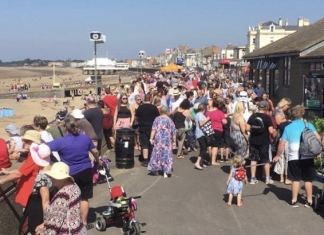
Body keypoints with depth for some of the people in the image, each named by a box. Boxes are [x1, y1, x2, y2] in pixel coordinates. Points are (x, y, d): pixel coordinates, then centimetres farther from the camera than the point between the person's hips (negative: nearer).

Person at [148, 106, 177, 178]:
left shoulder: (157, 119, 0)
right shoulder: (170, 120, 2)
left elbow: (154, 129, -8)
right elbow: (173, 132, 3)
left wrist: (151, 138, -5)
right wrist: (174, 142, 11)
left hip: (158, 140, 1)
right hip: (167, 141, 0)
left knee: (157, 153, 11)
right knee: (166, 155, 4)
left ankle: (154, 170, 19)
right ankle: (165, 172, 2)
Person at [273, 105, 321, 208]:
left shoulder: (288, 127, 6)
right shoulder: (308, 125, 4)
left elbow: (282, 143, 3)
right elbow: (318, 138, -4)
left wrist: (278, 155, 13)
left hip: (294, 157, 0)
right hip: (307, 156, 0)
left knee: (296, 179, 9)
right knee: (308, 179, 10)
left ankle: (294, 201, 14)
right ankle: (309, 201, 17)